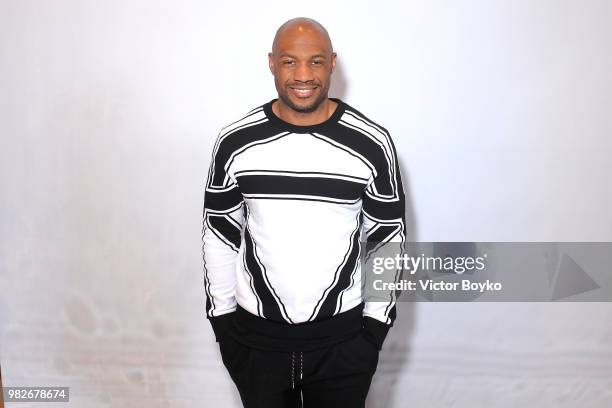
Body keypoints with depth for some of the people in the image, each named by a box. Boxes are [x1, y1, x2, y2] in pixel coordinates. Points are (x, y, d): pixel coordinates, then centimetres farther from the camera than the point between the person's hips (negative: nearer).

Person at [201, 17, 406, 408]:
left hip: (342, 335, 0)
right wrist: (222, 318, 4)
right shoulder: (235, 142, -7)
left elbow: (388, 239, -2)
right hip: (256, 334, 1)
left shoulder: (372, 143, -10)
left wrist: (376, 322, -1)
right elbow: (220, 235, 2)